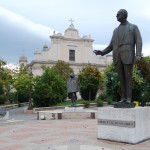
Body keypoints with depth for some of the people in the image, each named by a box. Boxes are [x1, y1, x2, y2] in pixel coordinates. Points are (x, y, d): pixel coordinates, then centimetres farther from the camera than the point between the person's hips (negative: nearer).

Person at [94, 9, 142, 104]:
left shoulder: (134, 27, 9)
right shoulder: (116, 30, 23)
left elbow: (138, 42, -3)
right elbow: (112, 46, 20)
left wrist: (138, 55, -20)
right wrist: (102, 52, 5)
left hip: (128, 56, -4)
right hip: (118, 57, 4)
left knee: (128, 77, -5)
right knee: (121, 77, 2)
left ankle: (129, 98, 1)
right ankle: (123, 97, 7)